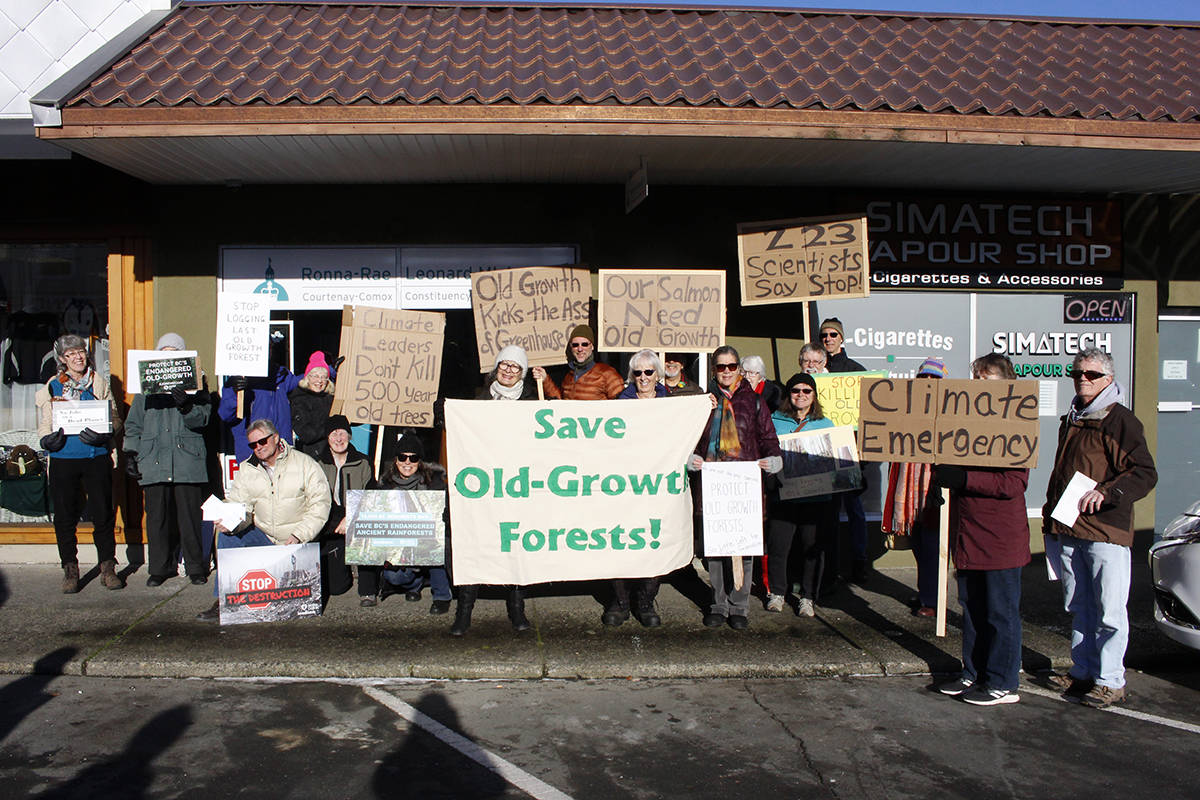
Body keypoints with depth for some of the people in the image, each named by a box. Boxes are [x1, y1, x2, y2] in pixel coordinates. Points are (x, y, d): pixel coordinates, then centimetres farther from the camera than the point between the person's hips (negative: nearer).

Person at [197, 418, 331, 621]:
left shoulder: (305, 464, -5)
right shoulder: (247, 469, 8)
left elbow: (320, 505, -9)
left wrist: (299, 535, -19)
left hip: (298, 542, -4)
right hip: (263, 536, 4)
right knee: (227, 536, -21)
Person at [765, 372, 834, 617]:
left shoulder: (826, 425, 10)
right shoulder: (774, 421, 7)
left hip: (815, 495, 1)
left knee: (813, 548, 4)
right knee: (778, 546, 2)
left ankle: (808, 597, 19)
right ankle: (776, 592, 21)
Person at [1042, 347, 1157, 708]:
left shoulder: (1120, 421, -6)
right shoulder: (1070, 421, 18)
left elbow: (1145, 474, -13)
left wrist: (1105, 492, -25)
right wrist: (1050, 518, 21)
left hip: (1105, 530, -7)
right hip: (1067, 530, 7)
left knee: (1109, 610, -1)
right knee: (1079, 607, 13)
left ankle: (1110, 681, 8)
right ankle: (1083, 672, 23)